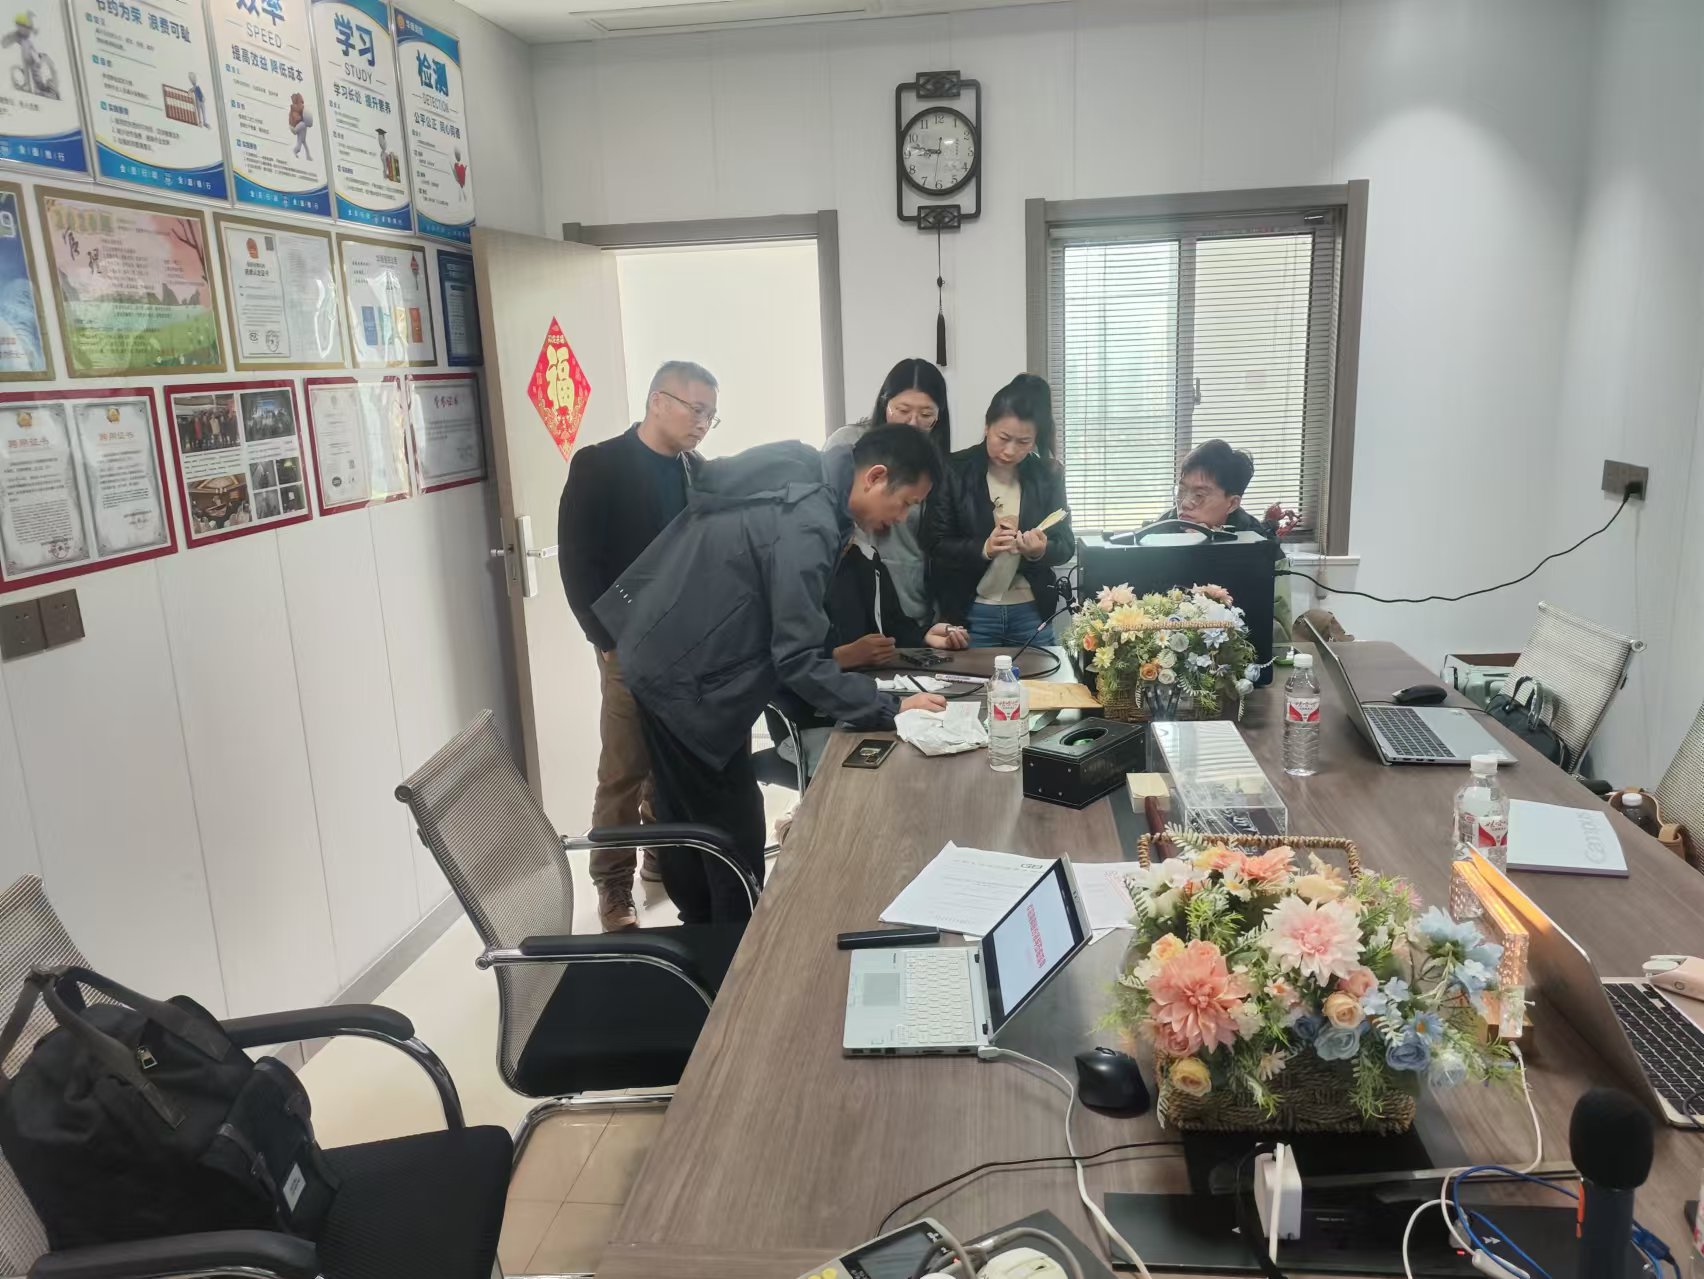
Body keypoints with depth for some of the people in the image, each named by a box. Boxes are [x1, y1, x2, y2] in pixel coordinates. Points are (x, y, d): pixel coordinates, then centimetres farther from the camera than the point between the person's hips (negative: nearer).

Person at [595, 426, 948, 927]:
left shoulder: (798, 483, 5)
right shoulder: (805, 524, -25)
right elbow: (797, 658, -25)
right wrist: (891, 708, -20)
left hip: (663, 661, 10)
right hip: (688, 683, -10)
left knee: (691, 825, 22)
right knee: (733, 837, 2)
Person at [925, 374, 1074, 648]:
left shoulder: (1048, 475, -1)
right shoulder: (954, 471, -9)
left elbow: (1066, 545, 3)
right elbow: (935, 545, -9)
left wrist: (1042, 550, -20)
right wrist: (983, 549, -26)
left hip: (1032, 612, 3)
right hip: (970, 614, -2)